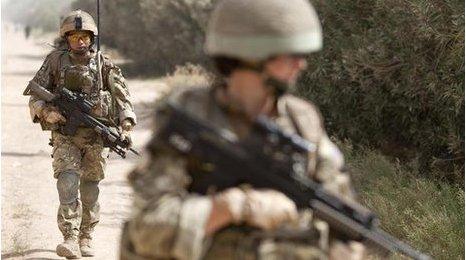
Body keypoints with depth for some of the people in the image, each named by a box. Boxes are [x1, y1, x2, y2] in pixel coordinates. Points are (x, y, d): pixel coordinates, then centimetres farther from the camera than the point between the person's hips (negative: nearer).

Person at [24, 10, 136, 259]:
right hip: (65, 136, -1)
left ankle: (86, 238, 22)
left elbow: (123, 98, 1)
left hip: (97, 137, 1)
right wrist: (46, 112, -15)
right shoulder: (55, 61, 2)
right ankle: (70, 239, -23)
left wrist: (126, 126, -14)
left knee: (90, 187, 8)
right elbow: (35, 94, 4)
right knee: (67, 180, -18)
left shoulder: (104, 65, 2)